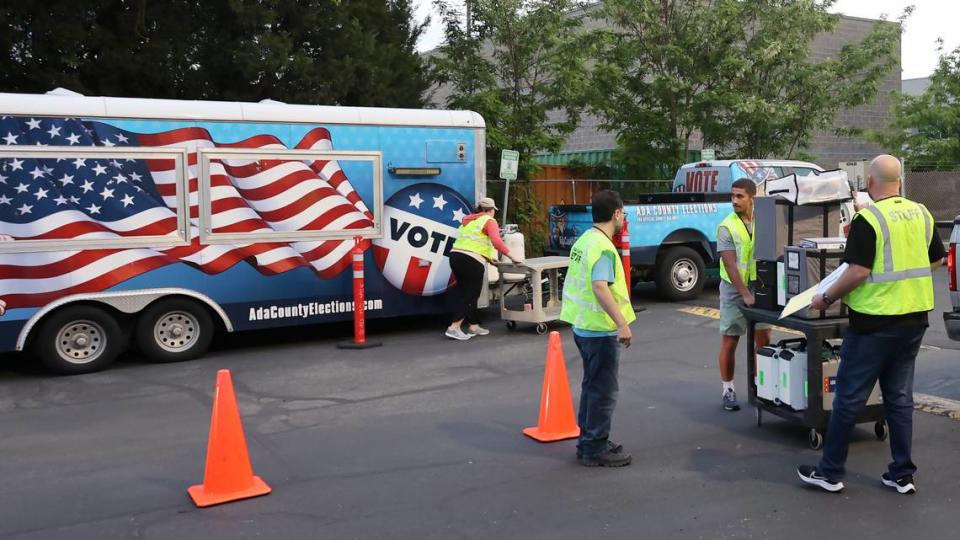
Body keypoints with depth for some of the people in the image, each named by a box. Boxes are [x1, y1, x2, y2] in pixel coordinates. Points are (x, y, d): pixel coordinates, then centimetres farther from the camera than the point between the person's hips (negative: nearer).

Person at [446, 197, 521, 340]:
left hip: (456, 257, 8)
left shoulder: (468, 221, 23)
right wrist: (511, 257, -15)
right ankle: (454, 327, -7)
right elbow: (496, 241, -17)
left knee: (466, 294, 15)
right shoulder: (489, 221, -1)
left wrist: (488, 256, 31)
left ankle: (473, 326, 22)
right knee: (471, 296, 0)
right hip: (472, 261, -8)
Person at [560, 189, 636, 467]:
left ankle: (589, 442, 28)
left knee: (592, 386, 19)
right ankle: (595, 450, 9)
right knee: (604, 391, 1)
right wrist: (622, 323, -33)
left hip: (583, 326, 10)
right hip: (600, 330, -10)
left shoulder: (584, 240, 9)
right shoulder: (603, 247, -19)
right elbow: (600, 287, -31)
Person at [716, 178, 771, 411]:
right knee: (730, 341, 3)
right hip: (734, 290, -3)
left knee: (763, 338, 7)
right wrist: (745, 294, -24)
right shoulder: (727, 227, -11)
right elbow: (730, 265, -16)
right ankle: (728, 390, 12)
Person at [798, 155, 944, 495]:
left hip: (875, 321, -7)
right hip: (914, 318, 7)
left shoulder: (868, 219, -15)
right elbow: (936, 260, 16)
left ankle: (830, 473, 11)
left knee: (849, 397, 2)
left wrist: (826, 299, -7)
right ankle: (902, 475, 20)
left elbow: (857, 272, -20)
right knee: (900, 397, 14)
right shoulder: (921, 214, 6)